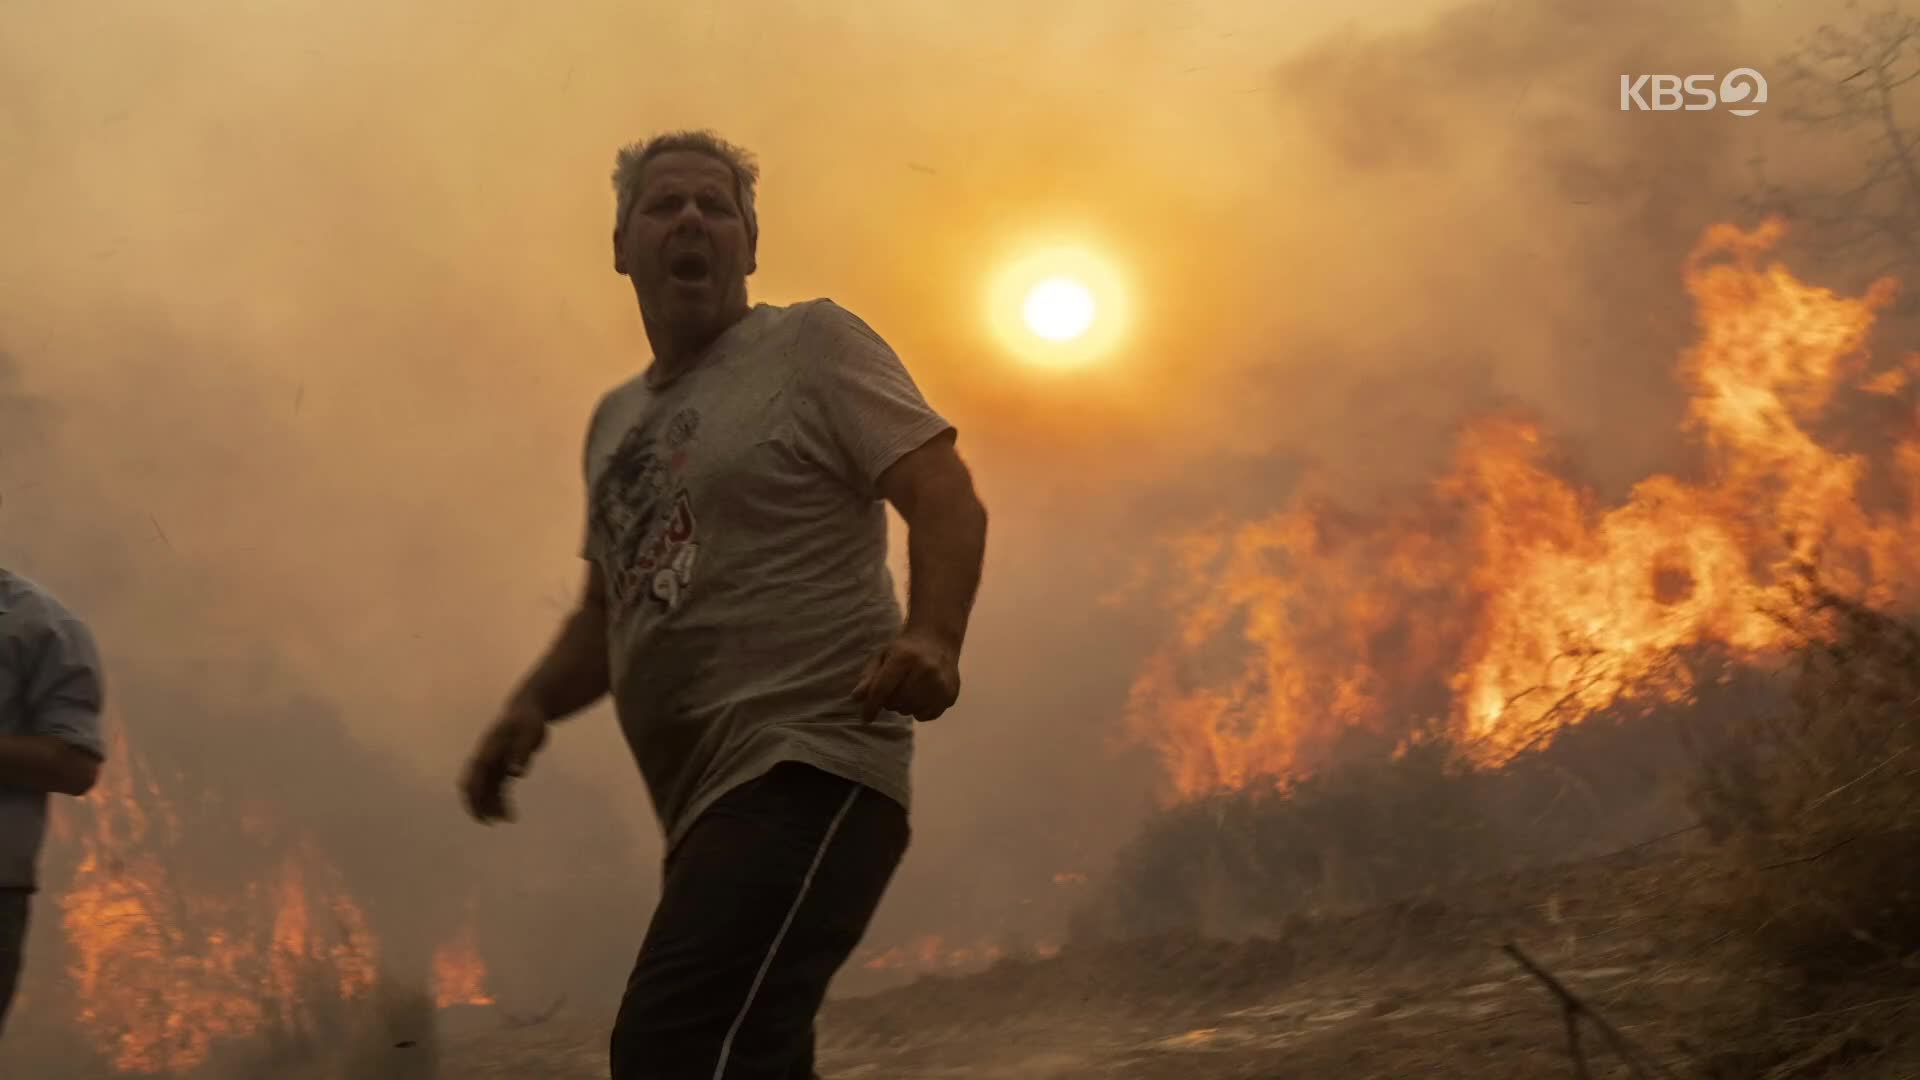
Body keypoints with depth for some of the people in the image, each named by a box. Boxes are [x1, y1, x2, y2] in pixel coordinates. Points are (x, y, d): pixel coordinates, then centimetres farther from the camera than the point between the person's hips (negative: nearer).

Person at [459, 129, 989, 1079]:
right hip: (709, 808, 9)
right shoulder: (614, 422, 24)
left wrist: (932, 635, -27)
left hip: (808, 775, -9)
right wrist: (532, 705, 10)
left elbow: (947, 498, -7)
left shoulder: (811, 344, 3)